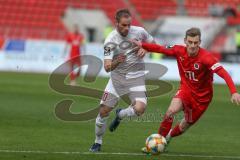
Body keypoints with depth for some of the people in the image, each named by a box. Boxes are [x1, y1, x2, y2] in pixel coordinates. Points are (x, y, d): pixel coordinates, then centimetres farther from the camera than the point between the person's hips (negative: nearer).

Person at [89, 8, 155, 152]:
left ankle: (120, 115, 12)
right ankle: (98, 142, 18)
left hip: (136, 77, 0)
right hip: (117, 77, 0)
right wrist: (117, 61, -41)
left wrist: (144, 49, -11)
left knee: (140, 108, -23)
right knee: (103, 110, -4)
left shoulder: (139, 32, -10)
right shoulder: (110, 41, -16)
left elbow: (153, 43, 11)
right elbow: (107, 67, -19)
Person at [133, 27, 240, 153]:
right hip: (186, 89, 2)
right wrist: (141, 45, -15)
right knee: (172, 110, -27)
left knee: (185, 126, 10)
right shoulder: (179, 51, -14)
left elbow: (223, 73, -34)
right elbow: (160, 49, -2)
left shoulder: (205, 57, -28)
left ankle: (168, 137, 43)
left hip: (202, 96, -2)